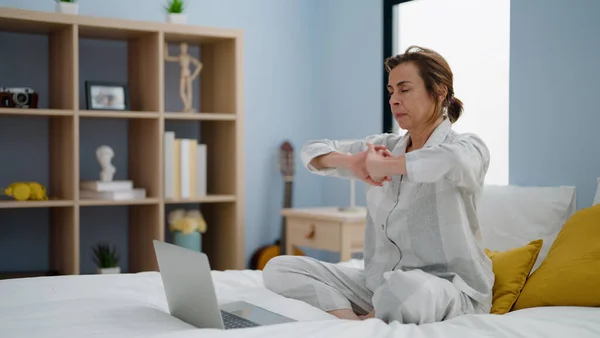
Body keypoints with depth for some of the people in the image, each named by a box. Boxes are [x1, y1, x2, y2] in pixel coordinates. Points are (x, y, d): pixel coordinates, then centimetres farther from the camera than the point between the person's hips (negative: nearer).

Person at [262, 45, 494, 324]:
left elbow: (454, 161, -35)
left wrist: (382, 166, -21)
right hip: (379, 285, 6)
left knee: (407, 288, -42)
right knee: (279, 269, -5)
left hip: (449, 292, -6)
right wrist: (352, 162, -11)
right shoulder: (385, 146, 11)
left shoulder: (468, 146, -8)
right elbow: (312, 151, 11)